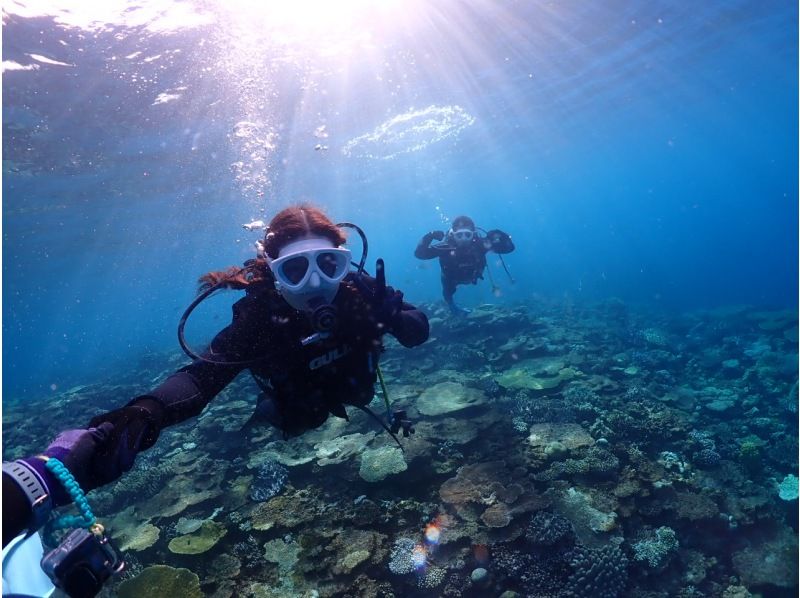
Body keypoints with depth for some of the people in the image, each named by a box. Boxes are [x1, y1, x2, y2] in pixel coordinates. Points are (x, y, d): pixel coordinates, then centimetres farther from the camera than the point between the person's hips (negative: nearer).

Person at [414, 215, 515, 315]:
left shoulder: (480, 243, -39)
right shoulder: (446, 246, -42)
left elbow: (509, 247, -37)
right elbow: (419, 254, -45)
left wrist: (499, 235, -56)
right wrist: (430, 236, -59)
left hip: (471, 276, 2)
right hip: (451, 278, -2)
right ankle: (452, 306, 54)